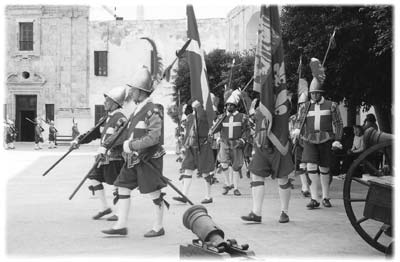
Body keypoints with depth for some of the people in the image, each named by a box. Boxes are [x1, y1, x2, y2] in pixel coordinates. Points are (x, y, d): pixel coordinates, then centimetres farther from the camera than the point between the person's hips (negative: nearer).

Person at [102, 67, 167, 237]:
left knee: (153, 194, 2)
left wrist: (132, 145, -22)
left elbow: (154, 137, -25)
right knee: (123, 188, 6)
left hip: (148, 159, -9)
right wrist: (107, 144, 17)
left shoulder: (152, 111, -16)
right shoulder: (137, 110, 12)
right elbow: (127, 132, 20)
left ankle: (159, 227, 17)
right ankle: (121, 226, 13)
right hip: (133, 159, 9)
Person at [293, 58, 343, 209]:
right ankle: (314, 198, -11)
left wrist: (337, 140, -4)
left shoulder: (331, 105, 5)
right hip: (310, 140, 1)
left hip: (326, 140, -1)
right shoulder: (305, 107, 11)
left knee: (324, 169, 7)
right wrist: (298, 129, -7)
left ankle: (325, 197, 23)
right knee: (311, 166, -14)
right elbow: (300, 120, 16)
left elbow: (338, 123, 5)